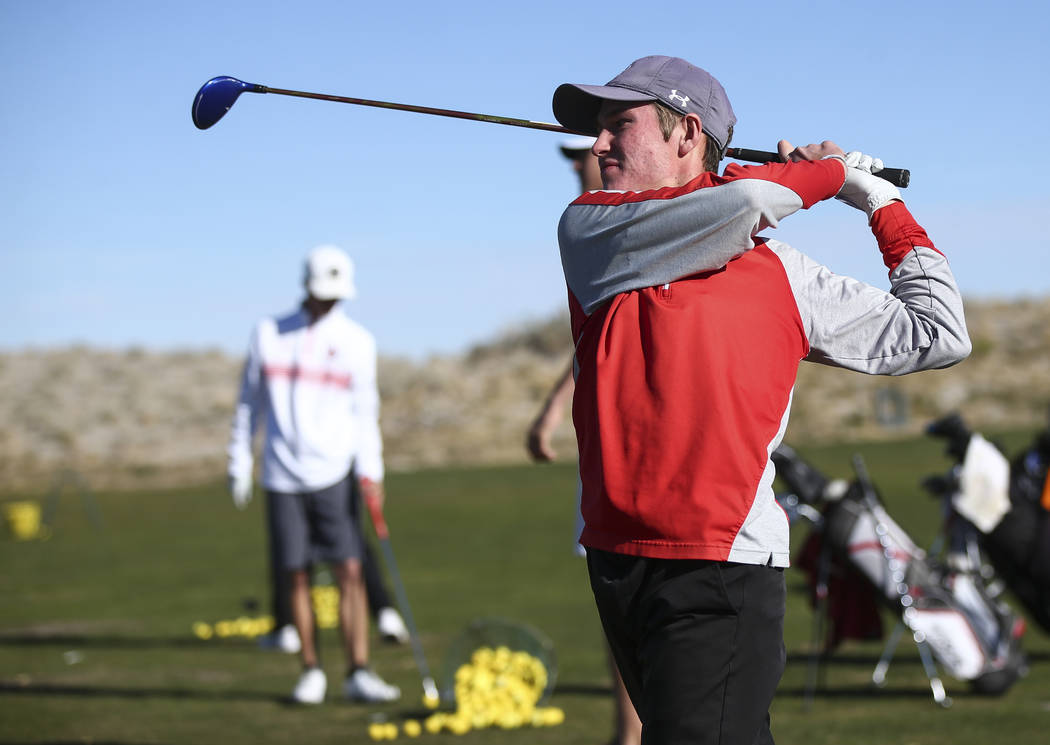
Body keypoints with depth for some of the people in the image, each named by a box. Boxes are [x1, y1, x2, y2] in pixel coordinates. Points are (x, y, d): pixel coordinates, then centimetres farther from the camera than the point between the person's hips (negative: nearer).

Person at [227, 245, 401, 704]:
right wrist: (239, 463, 7)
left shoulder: (356, 341, 5)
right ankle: (311, 672, 13)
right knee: (296, 576, 2)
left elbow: (365, 411, 5)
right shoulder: (268, 334, 7)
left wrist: (370, 471, -6)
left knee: (350, 571, -9)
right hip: (283, 475, 1)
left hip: (334, 474, -1)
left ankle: (358, 672, -6)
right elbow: (250, 402, 11)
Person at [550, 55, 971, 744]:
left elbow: (936, 337, 14)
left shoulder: (783, 274, 9)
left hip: (724, 576, -3)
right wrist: (827, 171, 9)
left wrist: (881, 201, 21)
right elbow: (739, 205, -10)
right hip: (615, 564, 3)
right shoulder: (587, 232, 5)